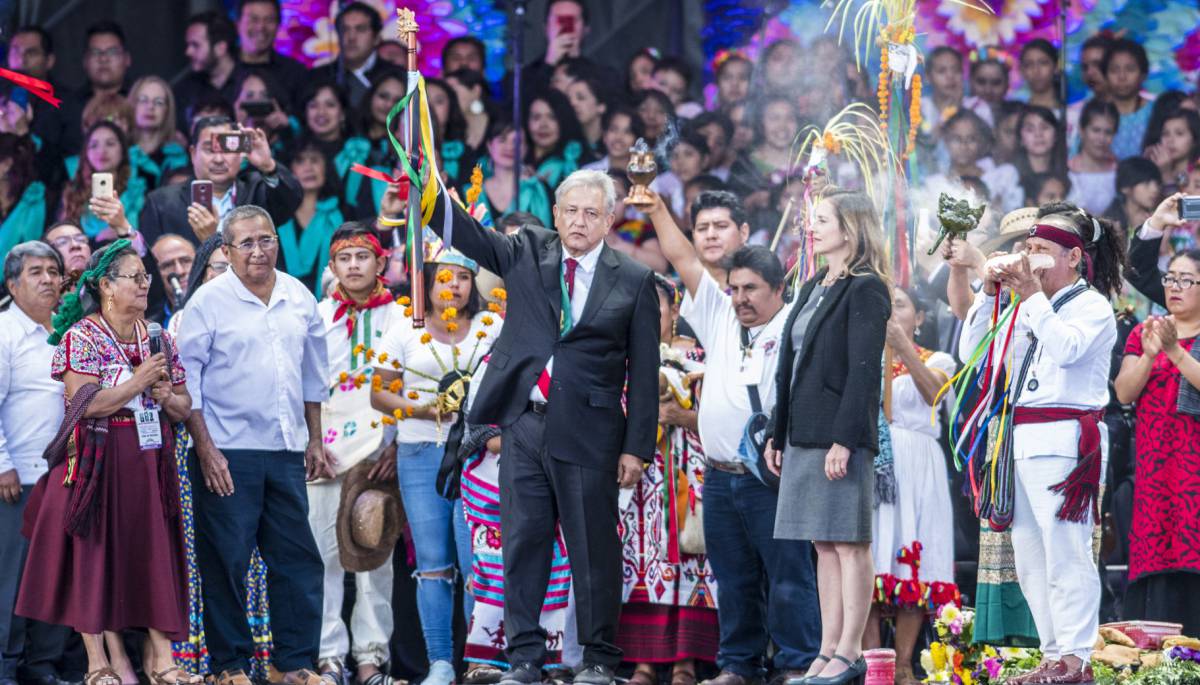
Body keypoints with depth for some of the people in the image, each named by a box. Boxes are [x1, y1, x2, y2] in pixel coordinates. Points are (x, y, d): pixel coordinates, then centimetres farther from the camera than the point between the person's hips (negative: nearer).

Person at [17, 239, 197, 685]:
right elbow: (86, 403, -18)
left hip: (151, 463, 5)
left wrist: (167, 398, -7)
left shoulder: (158, 338, 11)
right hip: (98, 462, -5)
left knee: (155, 552, 1)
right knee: (95, 554, -2)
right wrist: (140, 382, -15)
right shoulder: (80, 337, -7)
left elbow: (184, 406, 15)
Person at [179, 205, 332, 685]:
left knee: (298, 559, 4)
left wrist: (314, 441, 15)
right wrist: (205, 450, -10)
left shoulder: (299, 299, 10)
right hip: (228, 452, -4)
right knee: (226, 562, -1)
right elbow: (187, 379, -5)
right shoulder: (209, 301, -4)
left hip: (286, 452, 4)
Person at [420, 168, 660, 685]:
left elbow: (644, 372, 1)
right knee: (523, 544, 5)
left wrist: (637, 447, -3)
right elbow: (465, 233, -1)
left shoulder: (634, 282, 1)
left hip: (588, 434, -3)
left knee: (594, 547, 2)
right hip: (524, 425, 3)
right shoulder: (527, 254, 9)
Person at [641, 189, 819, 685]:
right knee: (733, 578, 10)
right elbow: (681, 259, 9)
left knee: (787, 573, -5)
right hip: (720, 475, 6)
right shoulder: (719, 317, 13)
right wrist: (655, 205, 4)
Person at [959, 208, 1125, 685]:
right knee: (1030, 559, 9)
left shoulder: (1092, 305, 0)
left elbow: (1067, 347, -20)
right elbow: (973, 352, 18)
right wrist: (990, 294, 9)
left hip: (1063, 441, -8)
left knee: (1065, 553, -11)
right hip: (1022, 440, 8)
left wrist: (1033, 297, -15)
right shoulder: (1028, 310, 21)